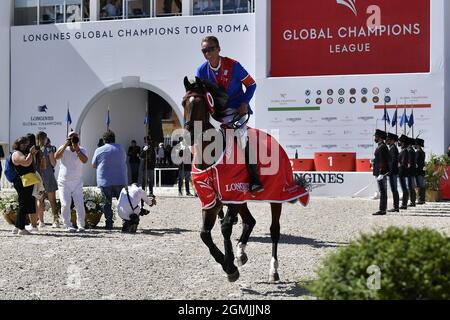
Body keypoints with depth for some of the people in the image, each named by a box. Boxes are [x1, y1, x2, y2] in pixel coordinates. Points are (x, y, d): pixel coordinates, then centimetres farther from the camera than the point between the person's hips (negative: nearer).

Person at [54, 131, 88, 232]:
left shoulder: (82, 150, 0)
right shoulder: (63, 149, 0)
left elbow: (84, 160, -20)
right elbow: (56, 156, -20)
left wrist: (77, 149, -24)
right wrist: (65, 145, -22)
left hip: (77, 182, 1)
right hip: (64, 182, 0)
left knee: (80, 204, -7)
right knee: (65, 204, -6)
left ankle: (81, 225, -1)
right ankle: (67, 225, 2)